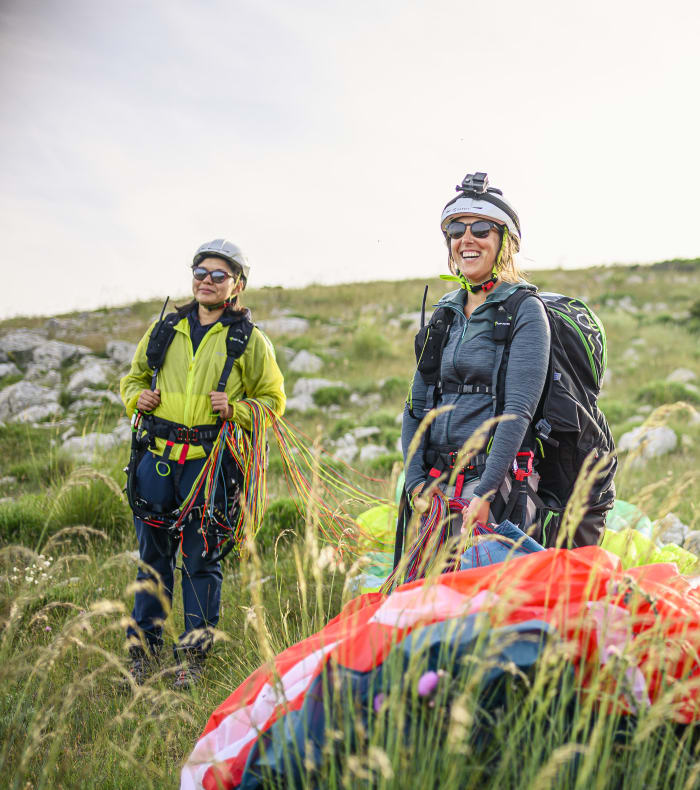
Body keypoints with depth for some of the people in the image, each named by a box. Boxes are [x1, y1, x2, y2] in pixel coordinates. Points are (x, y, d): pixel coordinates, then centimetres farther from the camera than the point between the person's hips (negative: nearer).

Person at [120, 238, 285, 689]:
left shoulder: (250, 340, 4)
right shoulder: (165, 329, 13)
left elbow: (273, 399, 8)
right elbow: (134, 376, 25)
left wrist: (236, 410, -11)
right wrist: (137, 397, 2)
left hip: (211, 463, -3)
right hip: (158, 456, 3)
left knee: (201, 559, 4)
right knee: (153, 555, 9)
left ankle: (194, 654, 16)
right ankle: (143, 648, 21)